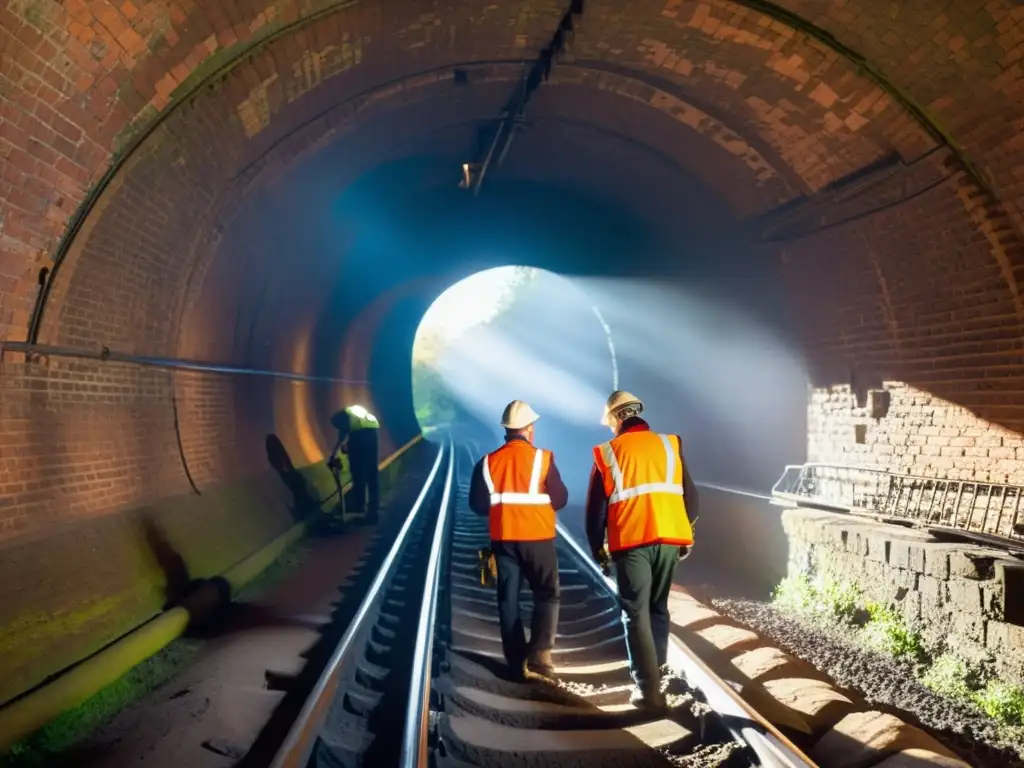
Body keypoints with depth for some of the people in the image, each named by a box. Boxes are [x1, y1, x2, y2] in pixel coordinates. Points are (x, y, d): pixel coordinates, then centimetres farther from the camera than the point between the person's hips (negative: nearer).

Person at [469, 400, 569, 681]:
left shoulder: (488, 462, -1)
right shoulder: (542, 458, -9)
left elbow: (478, 504, 1)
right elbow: (560, 499, -4)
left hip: (503, 539, 3)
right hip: (537, 538, -3)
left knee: (508, 599, 10)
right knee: (547, 595, 9)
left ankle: (518, 662, 13)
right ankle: (539, 654, -6)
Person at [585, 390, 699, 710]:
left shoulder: (607, 452, 3)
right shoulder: (669, 445, 8)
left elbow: (596, 507, 4)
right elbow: (689, 495, 10)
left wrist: (596, 546, 17)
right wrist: (686, 535, 22)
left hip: (630, 542, -3)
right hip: (668, 538, 3)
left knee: (636, 614, 4)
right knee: (658, 607, 20)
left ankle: (648, 688, 0)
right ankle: (656, 667, 29)